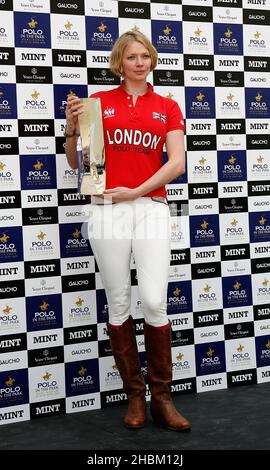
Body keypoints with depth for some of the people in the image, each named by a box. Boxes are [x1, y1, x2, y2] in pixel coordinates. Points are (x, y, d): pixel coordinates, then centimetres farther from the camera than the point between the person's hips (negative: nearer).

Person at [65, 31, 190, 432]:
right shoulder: (99, 102, 10)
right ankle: (134, 395, 16)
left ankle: (161, 397, 9)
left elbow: (177, 162, -1)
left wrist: (136, 191, -10)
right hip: (108, 210, 0)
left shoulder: (167, 107, 11)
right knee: (119, 303, 3)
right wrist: (72, 126, -8)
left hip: (152, 207, 0)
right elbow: (76, 162, 9)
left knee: (155, 301, -8)